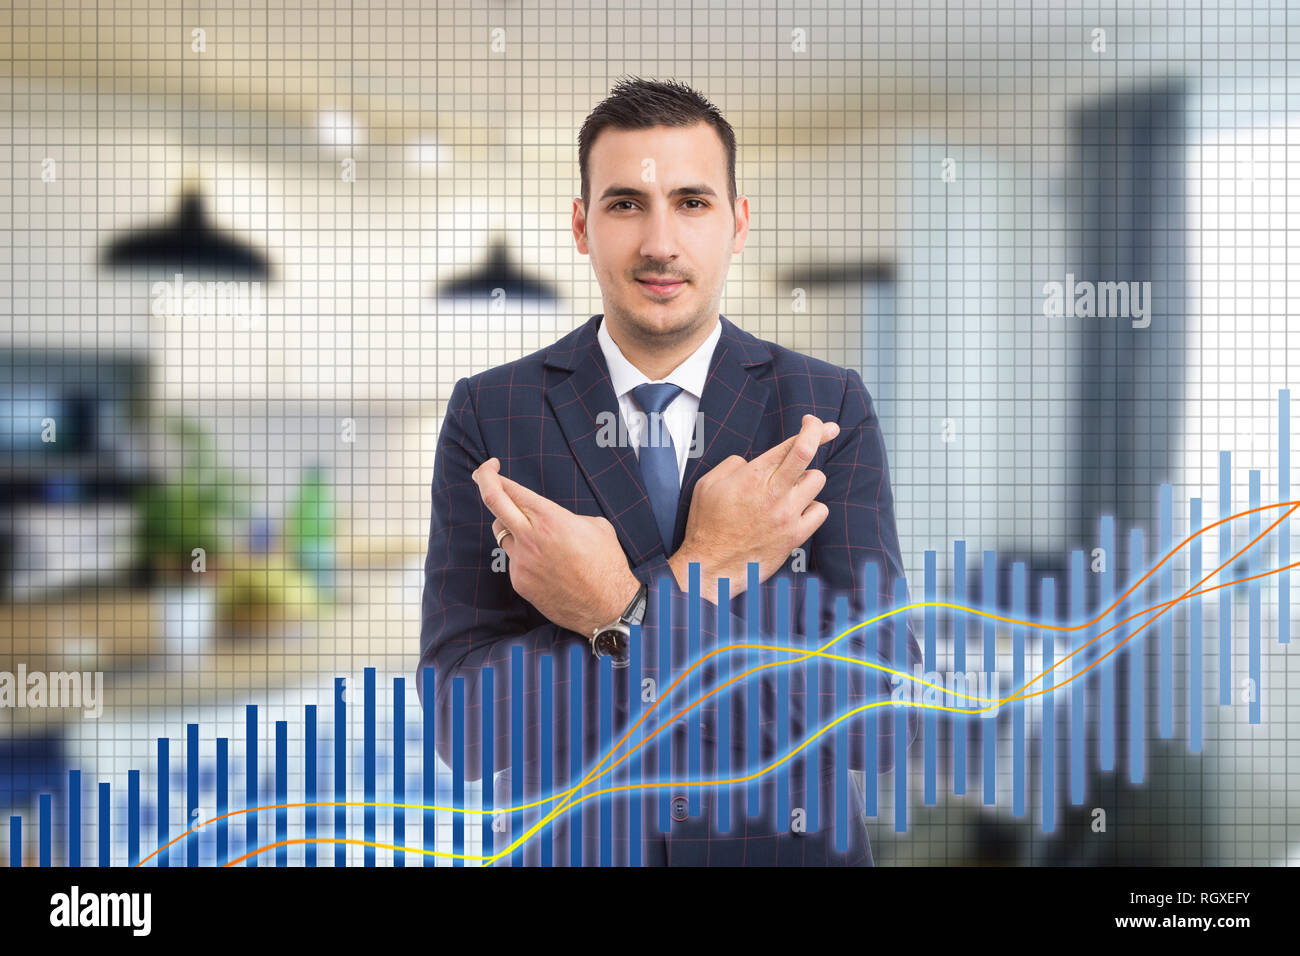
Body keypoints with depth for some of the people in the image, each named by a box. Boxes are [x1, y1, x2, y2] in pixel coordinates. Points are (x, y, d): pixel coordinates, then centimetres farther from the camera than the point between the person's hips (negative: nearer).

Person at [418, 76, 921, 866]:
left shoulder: (832, 410, -10)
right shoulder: (489, 414, -10)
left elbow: (885, 716, -17)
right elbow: (463, 720, -16)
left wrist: (624, 612, -26)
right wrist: (700, 578, -25)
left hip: (783, 843, 0)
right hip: (567, 847, 0)